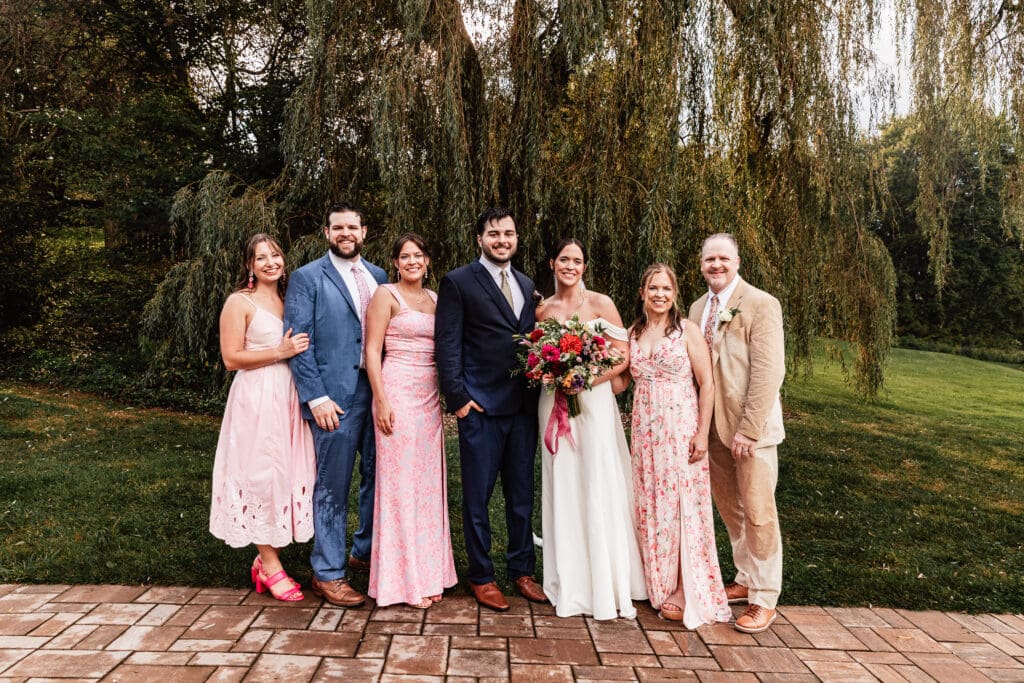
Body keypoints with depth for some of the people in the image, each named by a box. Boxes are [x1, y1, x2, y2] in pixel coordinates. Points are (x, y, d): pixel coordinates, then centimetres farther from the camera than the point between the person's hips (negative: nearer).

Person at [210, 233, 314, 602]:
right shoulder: (239, 302, -4)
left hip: (289, 398, 6)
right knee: (261, 475, -1)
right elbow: (231, 358, -9)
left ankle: (267, 559, 23)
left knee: (288, 474, 8)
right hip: (256, 400, -6)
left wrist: (300, 351, 3)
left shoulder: (288, 300, 15)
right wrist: (280, 352, -15)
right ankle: (270, 566, 13)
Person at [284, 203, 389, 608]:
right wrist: (316, 397, -14)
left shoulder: (378, 277, 12)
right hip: (335, 397, -5)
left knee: (377, 477, 15)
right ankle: (328, 573, 18)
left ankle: (366, 551, 35)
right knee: (333, 487, 3)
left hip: (379, 392, 5)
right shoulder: (307, 278, -2)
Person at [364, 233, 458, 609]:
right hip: (397, 392, -6)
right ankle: (401, 578, 11)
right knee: (399, 480, -1)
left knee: (429, 480, 10)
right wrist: (381, 400, -15)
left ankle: (427, 571, 22)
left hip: (430, 395, 6)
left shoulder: (435, 298, 15)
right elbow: (372, 351, -8)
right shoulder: (386, 295, -3)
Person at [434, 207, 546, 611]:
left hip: (524, 406, 5)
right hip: (481, 407, -5)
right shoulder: (458, 283, -3)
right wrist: (458, 397, -13)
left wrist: (540, 391, 7)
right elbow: (447, 345, -7)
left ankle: (522, 570, 30)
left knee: (522, 494, 14)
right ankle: (481, 577, 22)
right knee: (477, 497, 6)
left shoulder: (526, 285, 15)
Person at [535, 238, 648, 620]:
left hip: (593, 401, -3)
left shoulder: (601, 304, -2)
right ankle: (570, 583, 21)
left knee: (599, 491, 0)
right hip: (554, 404, 3)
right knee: (562, 490, 7)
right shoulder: (543, 310, 8)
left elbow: (623, 357, -4)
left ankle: (607, 585, 15)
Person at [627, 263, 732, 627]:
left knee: (682, 506, 0)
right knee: (650, 507, 10)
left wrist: (703, 433, -12)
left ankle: (686, 594, 15)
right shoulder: (633, 333, 9)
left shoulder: (687, 331, -5)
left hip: (681, 429, -4)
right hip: (645, 430, 5)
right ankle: (658, 584, 26)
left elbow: (706, 384, -7)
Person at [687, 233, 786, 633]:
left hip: (749, 428, -6)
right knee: (728, 509, 15)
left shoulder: (760, 305, -11)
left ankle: (764, 600, 15)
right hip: (713, 427, 6)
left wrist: (748, 430, -19)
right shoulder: (698, 308, 10)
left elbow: (768, 373, -16)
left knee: (758, 513, 2)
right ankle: (746, 580, 31)